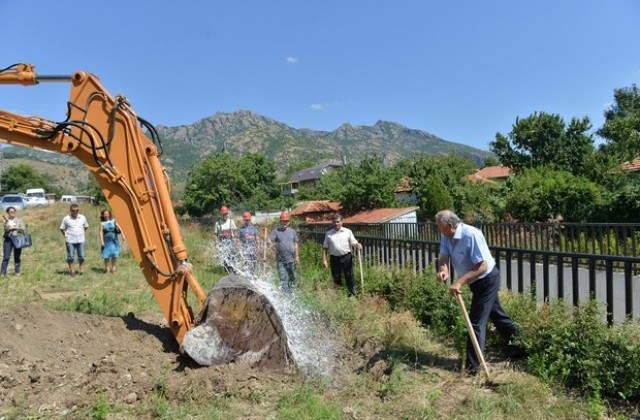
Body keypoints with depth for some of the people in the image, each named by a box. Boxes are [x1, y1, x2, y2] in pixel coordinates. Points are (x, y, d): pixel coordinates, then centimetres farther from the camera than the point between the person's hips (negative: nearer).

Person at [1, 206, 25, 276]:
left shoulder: (19, 220, 7)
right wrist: (7, 221, -22)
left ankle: (17, 272, 12)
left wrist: (16, 228, -14)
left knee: (17, 257, 5)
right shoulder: (6, 220, 4)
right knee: (6, 257, -6)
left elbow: (23, 229, 3)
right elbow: (6, 229, -11)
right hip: (8, 239, -1)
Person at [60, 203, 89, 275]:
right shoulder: (66, 218, -3)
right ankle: (71, 270, 14)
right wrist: (66, 235, -2)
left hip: (80, 240, 2)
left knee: (81, 256, 6)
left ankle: (81, 270, 18)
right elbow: (62, 229, 4)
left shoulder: (83, 218, 5)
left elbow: (86, 226, 18)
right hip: (70, 241, -2)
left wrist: (81, 233, 10)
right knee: (70, 256, 3)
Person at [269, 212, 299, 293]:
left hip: (291, 259, 3)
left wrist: (297, 256, 13)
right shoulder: (276, 231, 1)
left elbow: (295, 244, 15)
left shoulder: (292, 231, 10)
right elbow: (270, 240, -11)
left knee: (292, 277, 11)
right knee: (283, 279, -4)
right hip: (281, 260, -3)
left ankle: (291, 292, 27)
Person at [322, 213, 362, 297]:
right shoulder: (328, 233, 6)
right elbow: (325, 248, 7)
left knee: (349, 276, -1)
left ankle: (352, 293, 9)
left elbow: (354, 243, 2)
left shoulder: (348, 232, 3)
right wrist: (324, 260, 0)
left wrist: (357, 245, -21)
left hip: (346, 257, -1)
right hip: (334, 258, 2)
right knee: (336, 278, 9)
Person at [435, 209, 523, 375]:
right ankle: (518, 344, 42)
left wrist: (460, 282, -37)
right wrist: (443, 269, -34)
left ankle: (472, 366, 6)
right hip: (477, 281, 9)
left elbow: (482, 266, -33)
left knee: (476, 321, -4)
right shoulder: (446, 236, -8)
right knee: (495, 313, 23)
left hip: (487, 280, -9)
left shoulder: (471, 235, -32)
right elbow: (443, 256, -11)